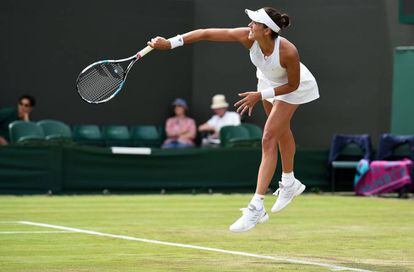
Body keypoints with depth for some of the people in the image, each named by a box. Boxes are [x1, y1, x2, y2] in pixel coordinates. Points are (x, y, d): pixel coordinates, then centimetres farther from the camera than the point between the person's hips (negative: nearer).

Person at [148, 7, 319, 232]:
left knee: (268, 139, -17)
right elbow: (206, 34, -31)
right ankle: (289, 183, 49)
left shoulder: (288, 52, -42)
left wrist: (261, 95, -30)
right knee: (281, 131, 25)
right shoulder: (248, 38, -31)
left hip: (293, 88, -6)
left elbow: (292, 85, -24)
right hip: (268, 82, 6)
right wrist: (170, 42, -37)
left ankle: (257, 207, -19)